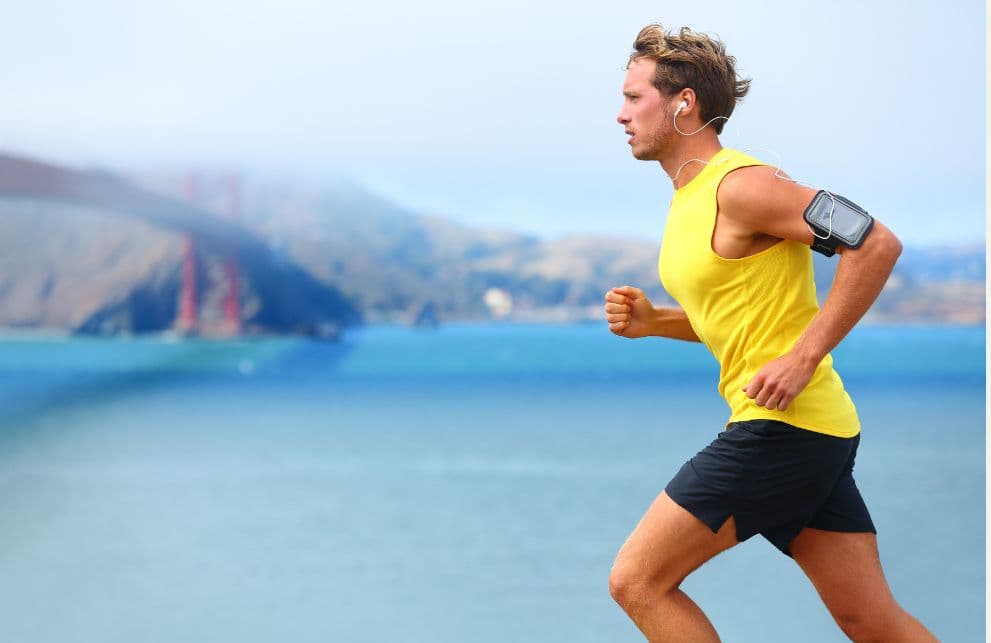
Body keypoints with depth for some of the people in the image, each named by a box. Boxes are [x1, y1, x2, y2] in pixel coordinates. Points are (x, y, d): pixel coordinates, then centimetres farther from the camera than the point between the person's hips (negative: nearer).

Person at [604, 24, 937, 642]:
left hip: (784, 426, -10)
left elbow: (877, 243, -21)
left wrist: (803, 358, -22)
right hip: (817, 431, 10)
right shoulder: (692, 197, 16)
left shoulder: (739, 184, -13)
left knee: (637, 581, -5)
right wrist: (653, 321, 9)